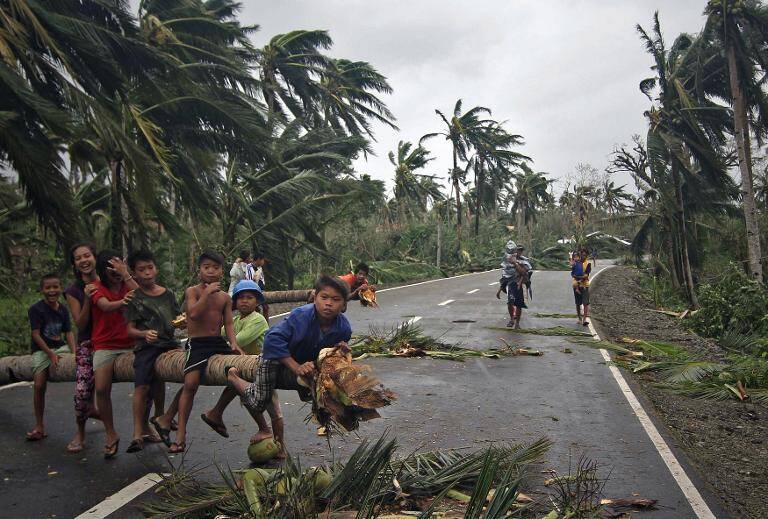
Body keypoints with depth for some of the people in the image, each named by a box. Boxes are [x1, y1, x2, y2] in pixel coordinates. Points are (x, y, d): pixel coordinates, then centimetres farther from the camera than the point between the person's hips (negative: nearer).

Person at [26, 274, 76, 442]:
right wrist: (51, 354, -17)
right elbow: (36, 334, -13)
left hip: (61, 347, 4)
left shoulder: (63, 309, 3)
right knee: (39, 386, -11)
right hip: (41, 350, -4)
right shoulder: (35, 309, -11)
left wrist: (74, 352, -11)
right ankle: (39, 427, 1)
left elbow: (68, 333, 3)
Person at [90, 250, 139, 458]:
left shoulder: (128, 284, 9)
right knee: (102, 389, -16)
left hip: (130, 344, 2)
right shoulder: (97, 287, 2)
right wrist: (122, 302, -38)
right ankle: (111, 434, 3)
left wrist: (126, 275, -15)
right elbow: (105, 306, -19)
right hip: (105, 346, -1)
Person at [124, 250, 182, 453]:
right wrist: (145, 334, -21)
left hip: (169, 343, 4)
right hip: (146, 347, -4)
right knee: (142, 385, -17)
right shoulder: (134, 298, 3)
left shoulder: (167, 294, 13)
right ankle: (138, 433, -14)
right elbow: (130, 330, -2)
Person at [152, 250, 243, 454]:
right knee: (191, 383, -18)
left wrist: (234, 344, -9)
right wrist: (207, 293, -18)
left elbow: (228, 323, 6)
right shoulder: (193, 291, -1)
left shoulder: (225, 297, 11)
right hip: (197, 343, -5)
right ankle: (181, 434, -6)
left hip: (218, 342, 5)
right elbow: (193, 313, -18)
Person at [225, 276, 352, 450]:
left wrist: (340, 351, -29)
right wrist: (296, 368, -38)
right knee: (258, 403, -4)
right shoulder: (301, 315, -36)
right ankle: (233, 376, 25)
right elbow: (274, 339, -36)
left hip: (308, 361, 5)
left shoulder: (343, 327, -21)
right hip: (276, 357, -5)